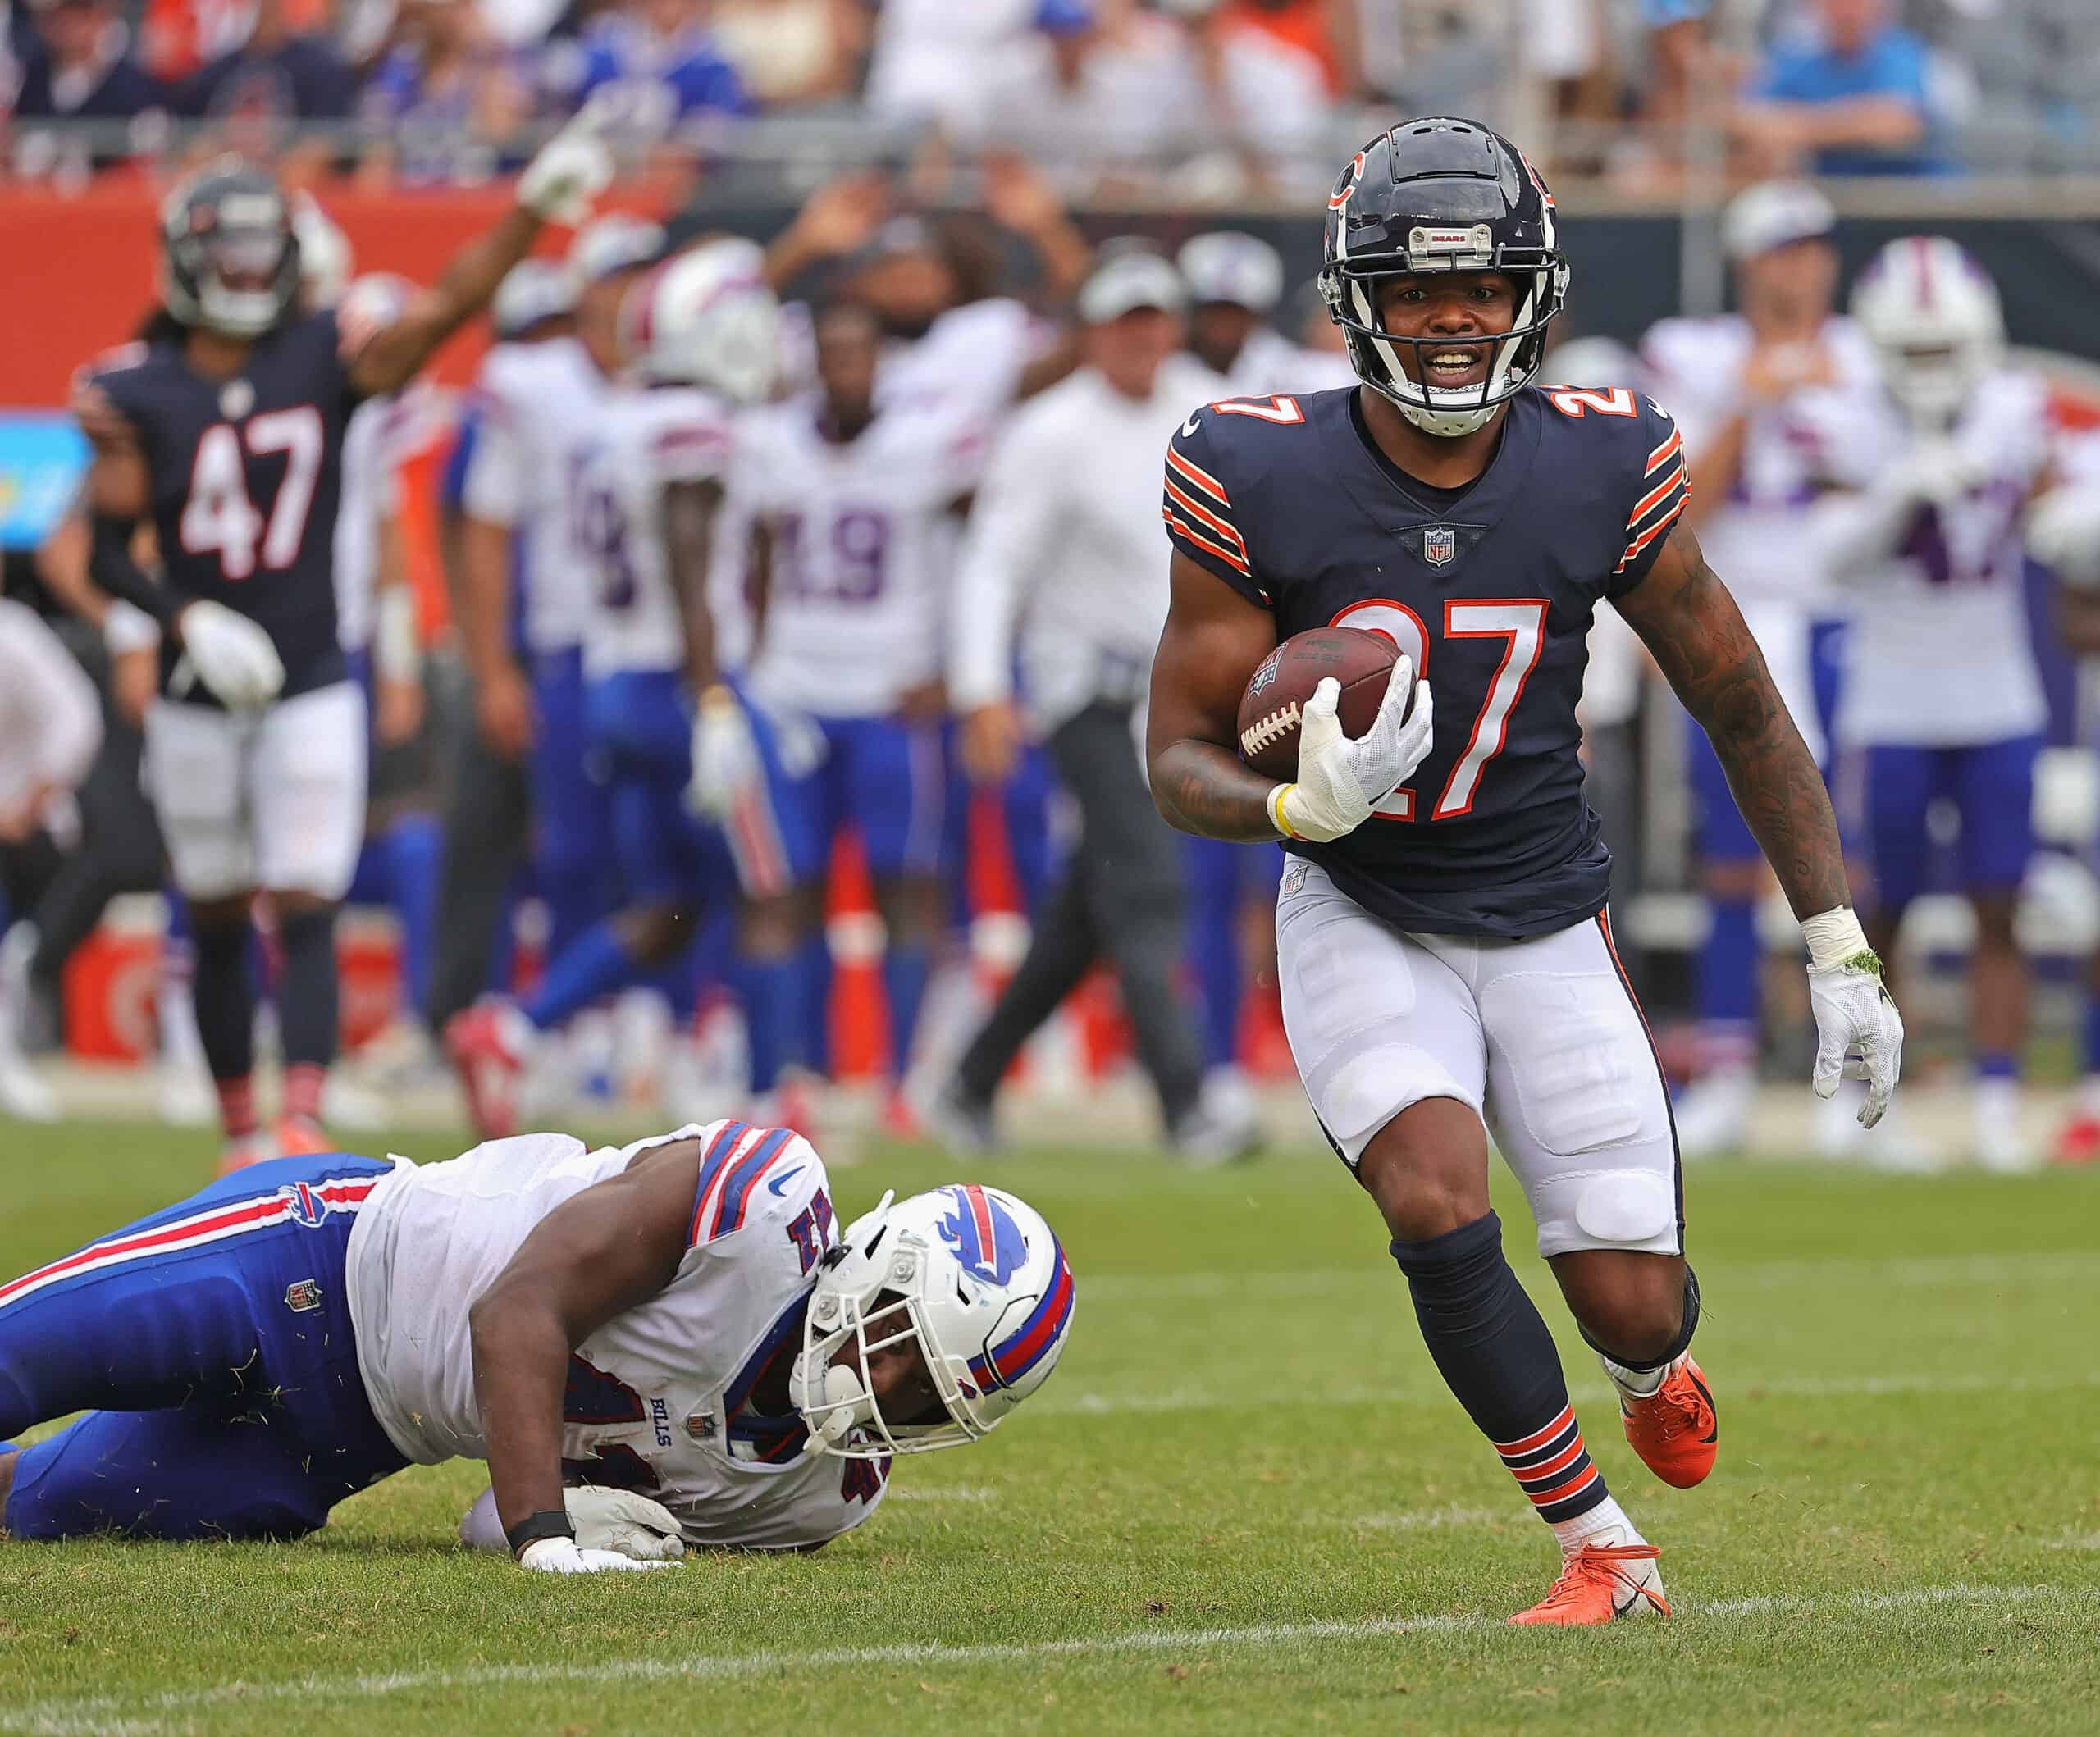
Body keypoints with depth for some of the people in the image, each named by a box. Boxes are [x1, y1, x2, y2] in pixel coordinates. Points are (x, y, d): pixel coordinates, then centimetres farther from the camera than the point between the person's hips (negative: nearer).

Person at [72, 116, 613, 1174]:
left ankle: (305, 1124, -21)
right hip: (198, 698, 1)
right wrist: (188, 620, -18)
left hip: (311, 690, -1)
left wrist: (534, 207, -26)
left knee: (305, 910, -11)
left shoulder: (323, 362, -2)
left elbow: (444, 309, -14)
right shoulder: (137, 395, -3)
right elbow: (108, 553, -1)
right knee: (217, 920, 10)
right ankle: (240, 1135, 22)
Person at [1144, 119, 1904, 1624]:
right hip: (1361, 921, -1)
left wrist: (1842, 954, -3)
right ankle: (1602, 1551, -7)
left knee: (1633, 1308, -2)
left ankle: (1657, 1370, 39)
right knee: (1439, 1206, -26)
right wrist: (1297, 807, -34)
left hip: (1545, 928, 1)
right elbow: (1182, 759, -11)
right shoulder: (1261, 480, -17)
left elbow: (1743, 710, -1)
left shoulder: (1603, 469, -13)